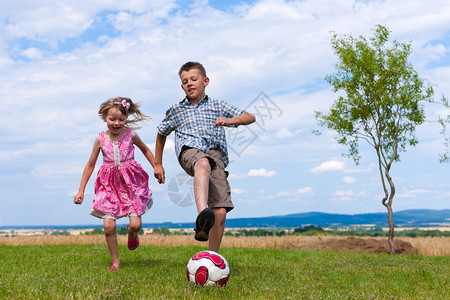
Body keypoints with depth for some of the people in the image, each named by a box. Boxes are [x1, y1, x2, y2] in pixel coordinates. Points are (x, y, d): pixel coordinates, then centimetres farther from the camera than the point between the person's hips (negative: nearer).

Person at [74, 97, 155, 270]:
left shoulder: (130, 135, -2)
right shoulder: (101, 139, -1)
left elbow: (145, 150, 19)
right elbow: (90, 165, 9)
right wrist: (81, 190, 9)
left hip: (131, 182, -1)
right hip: (109, 184, 1)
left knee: (136, 224, -9)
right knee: (108, 226, -8)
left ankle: (131, 233, 31)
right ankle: (115, 262, 11)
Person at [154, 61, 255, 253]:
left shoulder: (218, 106, 23)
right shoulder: (176, 110, 26)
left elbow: (250, 117, 20)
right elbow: (161, 133, 38)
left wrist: (229, 120, -1)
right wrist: (157, 164, 34)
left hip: (216, 154, 1)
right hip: (190, 149, -1)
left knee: (220, 212, -13)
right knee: (203, 163, -43)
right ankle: (202, 218, -66)